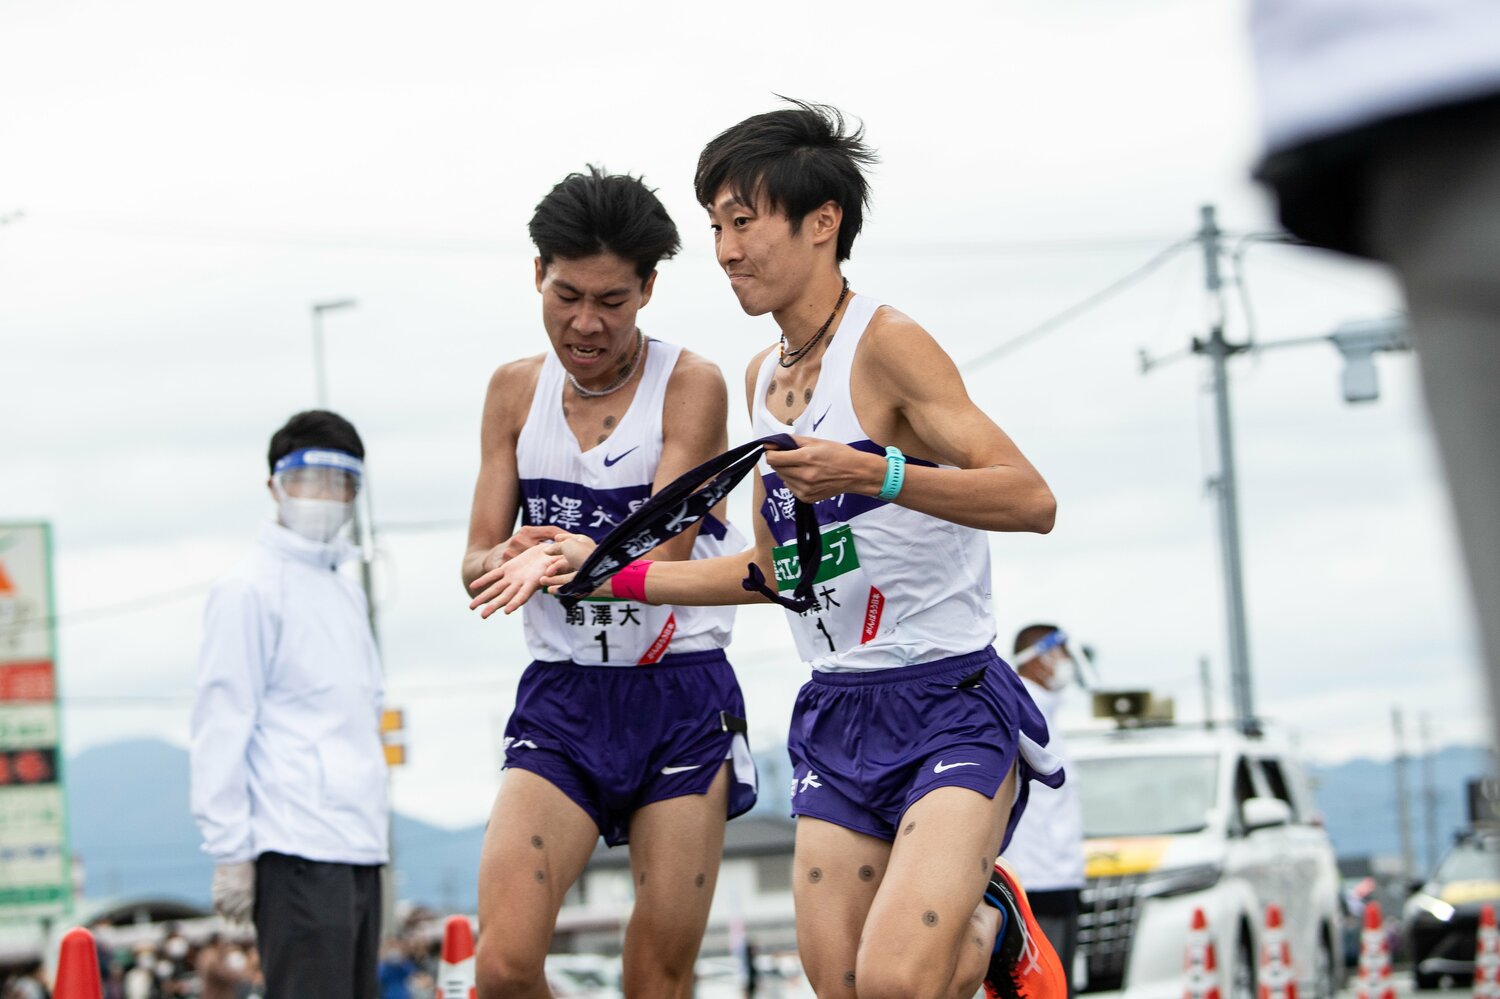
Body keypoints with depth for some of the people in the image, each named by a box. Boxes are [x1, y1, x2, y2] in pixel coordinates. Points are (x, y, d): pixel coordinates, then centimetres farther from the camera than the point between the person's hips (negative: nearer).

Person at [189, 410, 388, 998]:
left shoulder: (347, 591, 20)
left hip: (360, 847, 8)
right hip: (297, 848, -8)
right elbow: (221, 723, -9)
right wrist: (230, 852, -14)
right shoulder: (252, 589, -5)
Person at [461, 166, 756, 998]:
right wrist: (503, 560, -19)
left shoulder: (691, 387, -7)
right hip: (560, 700, 3)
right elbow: (479, 565, 6)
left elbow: (664, 554, -19)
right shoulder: (515, 390, 7)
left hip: (681, 696, -3)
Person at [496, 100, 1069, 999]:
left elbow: (1032, 499, -20)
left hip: (951, 706, -7)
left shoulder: (886, 344, -11)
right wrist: (611, 571, 19)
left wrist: (873, 473, -32)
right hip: (837, 721, 7)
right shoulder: (763, 378, 14)